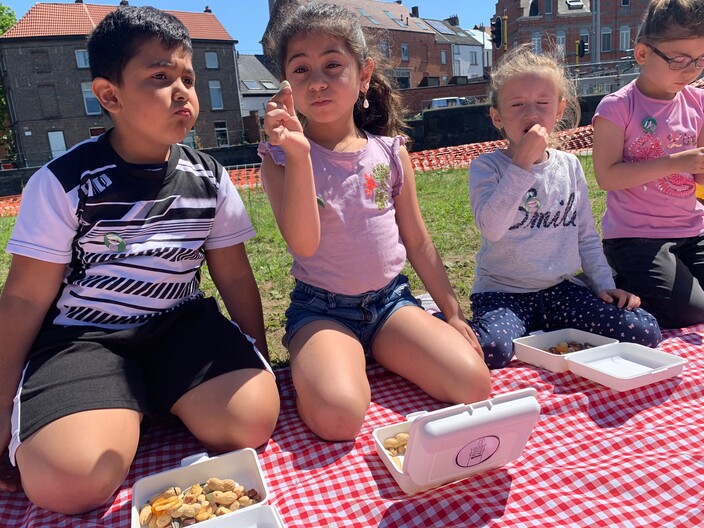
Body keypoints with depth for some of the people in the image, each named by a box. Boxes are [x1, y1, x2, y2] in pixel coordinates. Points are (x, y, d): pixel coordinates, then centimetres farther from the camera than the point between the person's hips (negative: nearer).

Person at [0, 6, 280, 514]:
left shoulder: (209, 179, 1)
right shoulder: (63, 183, -8)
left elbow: (236, 279, 7)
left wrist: (260, 365, 8)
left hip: (182, 324, 3)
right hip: (82, 334, -2)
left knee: (255, 417, -21)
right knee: (69, 481, -27)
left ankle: (158, 398, 6)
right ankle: (128, 408, 6)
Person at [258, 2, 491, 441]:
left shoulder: (390, 151, 3)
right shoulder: (281, 157, -4)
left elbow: (418, 241, 8)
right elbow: (304, 243, -19)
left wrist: (454, 312, 8)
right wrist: (298, 155, -30)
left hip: (391, 299, 3)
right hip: (322, 309, -3)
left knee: (475, 385, -16)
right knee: (336, 417, -29)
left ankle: (379, 354, 6)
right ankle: (311, 362, 3)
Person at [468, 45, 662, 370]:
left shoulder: (569, 166, 8)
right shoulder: (486, 167, -7)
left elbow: (587, 237, 14)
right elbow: (491, 228, -26)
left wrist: (605, 285, 4)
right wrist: (522, 164, -26)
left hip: (561, 289, 5)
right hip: (502, 292, -5)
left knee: (644, 332, -11)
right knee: (489, 350, -35)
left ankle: (542, 335, 4)